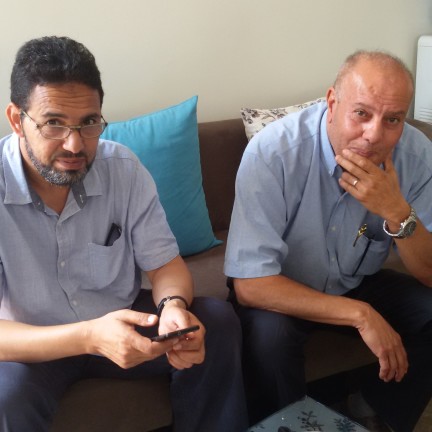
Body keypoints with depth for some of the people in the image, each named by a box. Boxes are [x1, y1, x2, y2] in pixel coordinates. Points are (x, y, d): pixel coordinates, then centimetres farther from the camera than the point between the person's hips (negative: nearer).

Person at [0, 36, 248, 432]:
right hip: (33, 344, -3)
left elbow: (165, 264, -5)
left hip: (121, 319, 4)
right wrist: (89, 337, -43)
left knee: (218, 321, -15)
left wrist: (173, 305, -30)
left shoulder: (123, 168, -12)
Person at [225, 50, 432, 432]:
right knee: (269, 332, -33)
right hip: (280, 292, -4)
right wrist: (359, 315, -33)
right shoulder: (274, 151, -29)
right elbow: (250, 285, -30)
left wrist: (396, 211, -33)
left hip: (358, 284, 5)